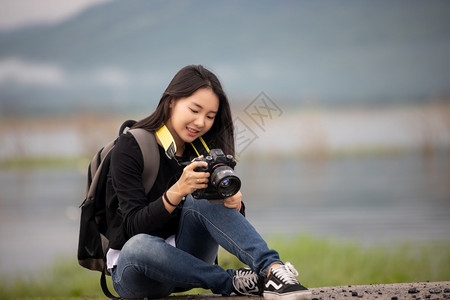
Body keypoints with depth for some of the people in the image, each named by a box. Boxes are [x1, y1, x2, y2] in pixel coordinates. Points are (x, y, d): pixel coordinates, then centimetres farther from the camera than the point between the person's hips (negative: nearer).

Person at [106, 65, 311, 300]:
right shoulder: (130, 147, -11)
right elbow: (134, 226, -19)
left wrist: (234, 204, -26)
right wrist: (176, 192, -35)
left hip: (182, 258, 4)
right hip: (134, 269, -3)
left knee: (201, 201, -25)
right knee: (139, 245, -40)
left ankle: (272, 269, -39)